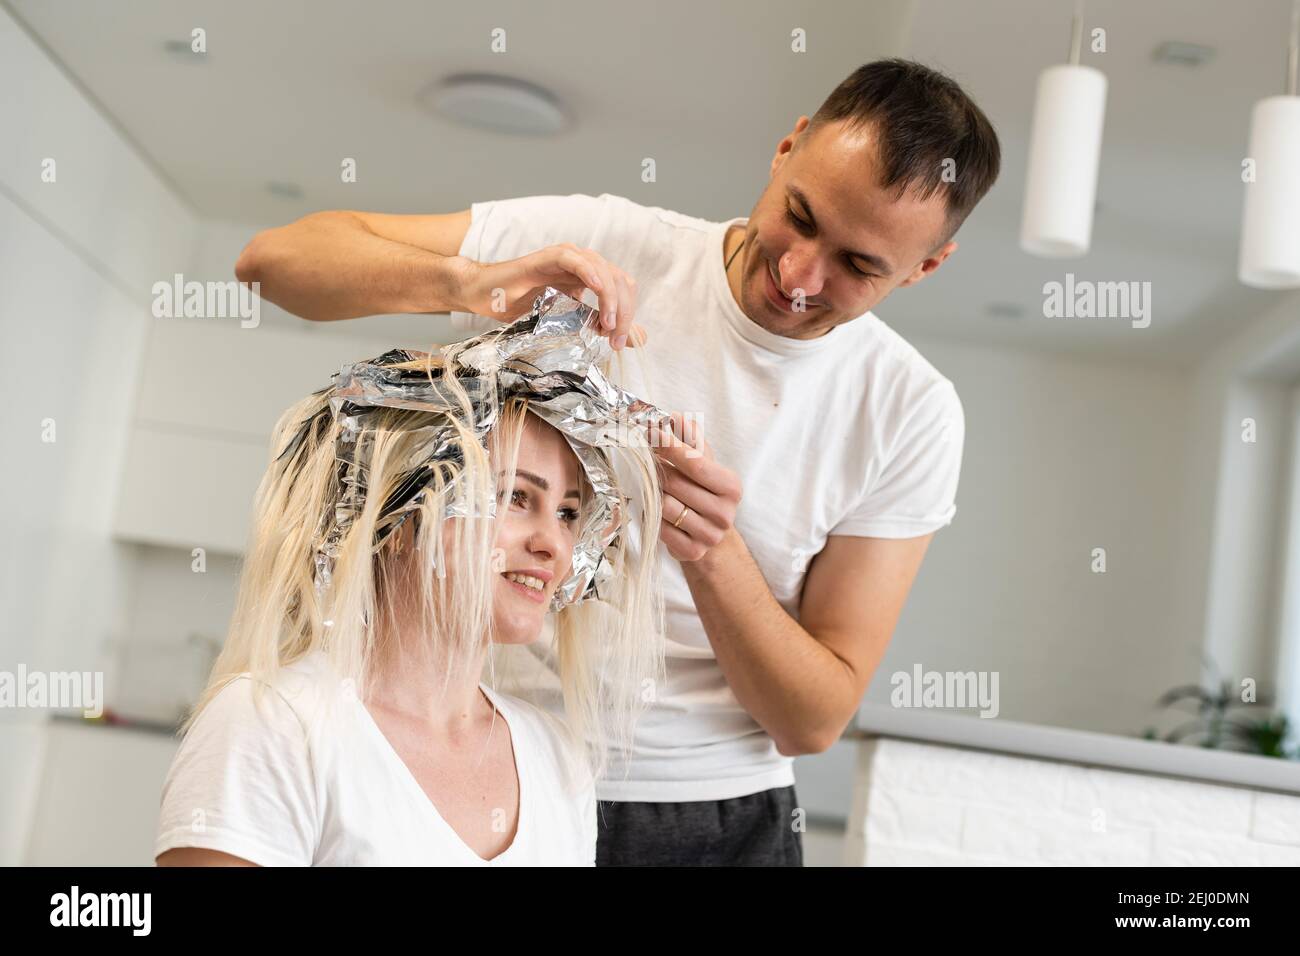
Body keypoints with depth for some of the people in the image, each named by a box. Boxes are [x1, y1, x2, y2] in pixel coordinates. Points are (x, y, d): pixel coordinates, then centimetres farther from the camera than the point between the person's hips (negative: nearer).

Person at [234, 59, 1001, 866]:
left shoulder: (913, 413, -9)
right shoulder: (596, 246, -11)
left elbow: (813, 722, -8)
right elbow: (277, 256, -13)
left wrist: (712, 554, -26)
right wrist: (470, 283, -31)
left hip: (719, 818, 1)